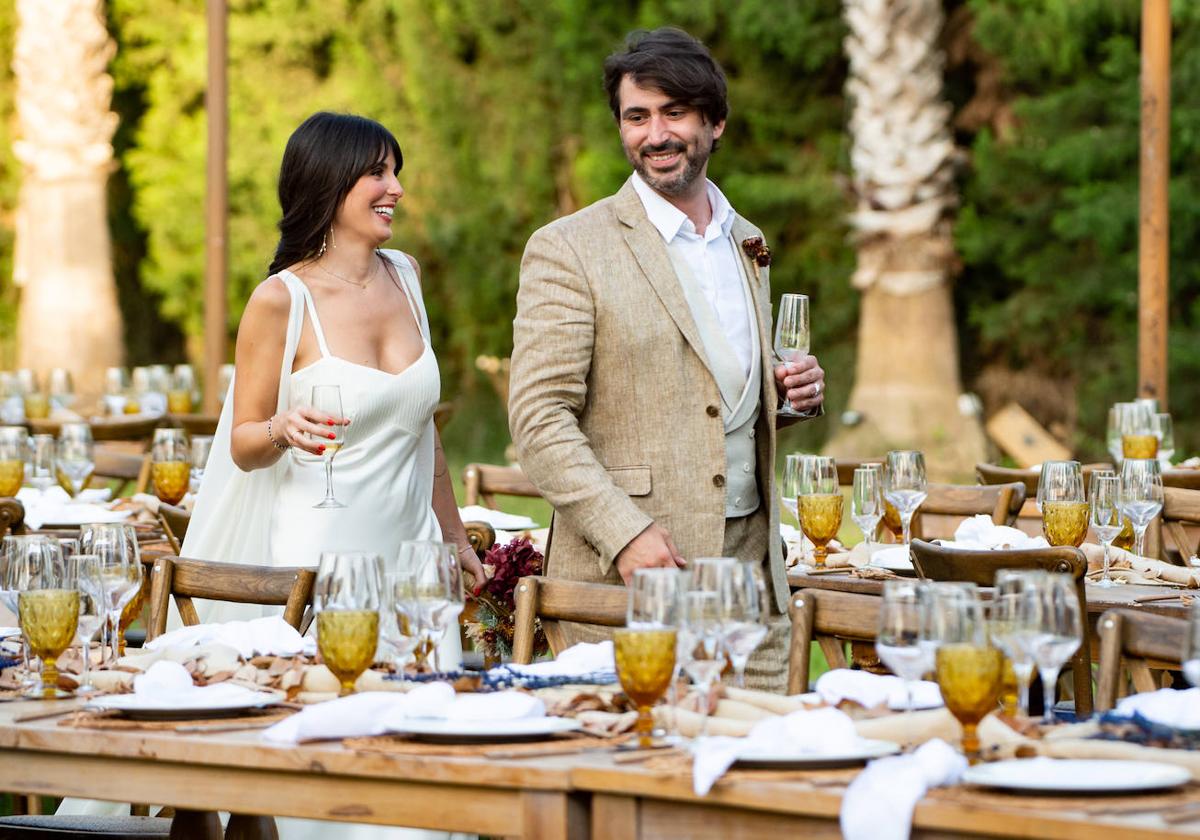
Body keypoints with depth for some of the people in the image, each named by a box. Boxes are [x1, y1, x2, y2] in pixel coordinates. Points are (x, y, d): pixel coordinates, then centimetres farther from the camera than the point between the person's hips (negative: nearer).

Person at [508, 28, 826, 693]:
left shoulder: (746, 244, 16)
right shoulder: (567, 250, -4)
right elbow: (539, 418, -11)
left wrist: (792, 391, 4)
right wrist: (626, 534, -20)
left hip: (751, 564, 6)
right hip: (624, 584, -5)